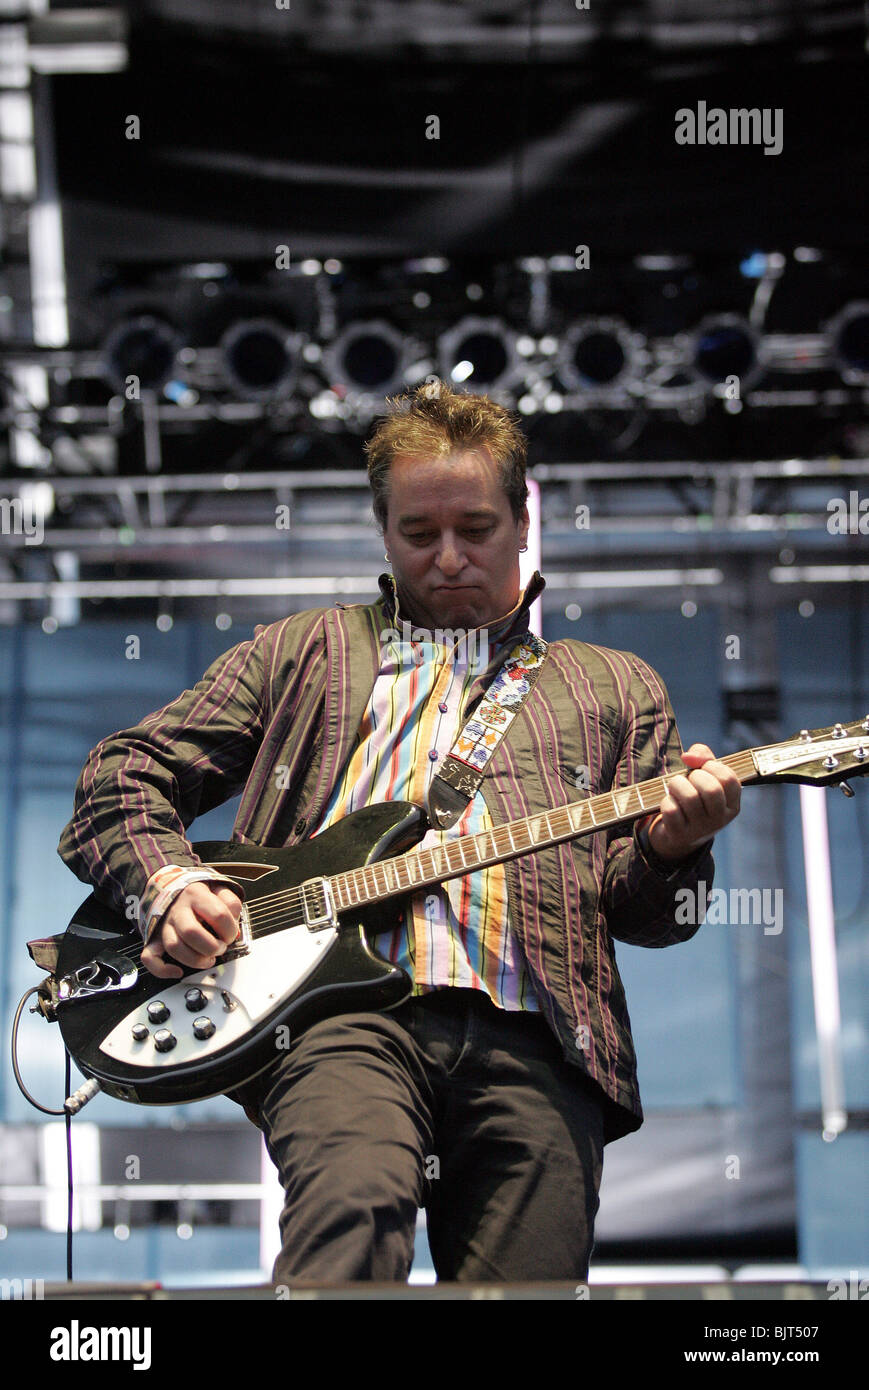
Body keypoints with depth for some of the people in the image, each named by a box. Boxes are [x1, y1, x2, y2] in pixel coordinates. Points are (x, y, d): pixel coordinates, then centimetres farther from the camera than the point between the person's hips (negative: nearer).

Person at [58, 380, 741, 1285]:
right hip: (342, 1006, -2)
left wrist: (669, 847, -4)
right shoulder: (303, 652, 27)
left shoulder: (613, 687, 28)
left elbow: (635, 908, 20)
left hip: (529, 1037, 2)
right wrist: (167, 885, 2)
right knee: (356, 1212, -33)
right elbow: (122, 774, 24)